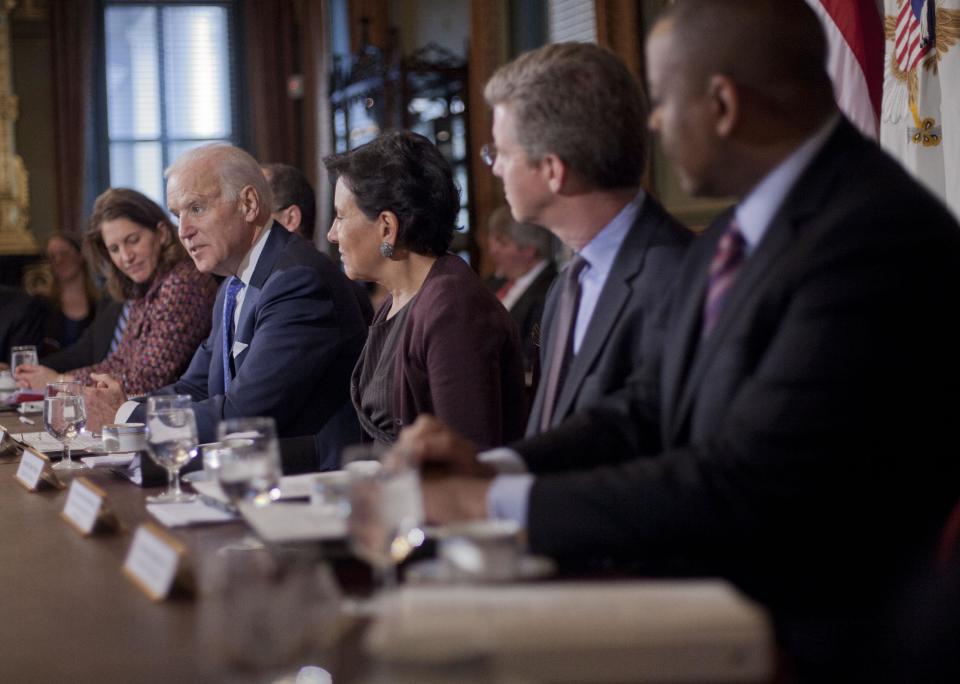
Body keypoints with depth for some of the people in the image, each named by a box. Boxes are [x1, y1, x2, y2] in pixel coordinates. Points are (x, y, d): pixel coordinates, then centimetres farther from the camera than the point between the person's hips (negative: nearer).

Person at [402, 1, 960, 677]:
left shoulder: (884, 241, -21)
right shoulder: (731, 238, 9)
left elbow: (740, 486, -24)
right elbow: (659, 414, 13)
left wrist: (498, 501, -18)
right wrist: (490, 465, -2)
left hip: (804, 640, -8)